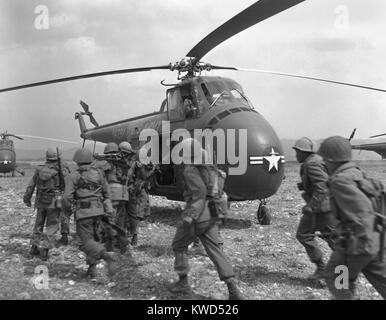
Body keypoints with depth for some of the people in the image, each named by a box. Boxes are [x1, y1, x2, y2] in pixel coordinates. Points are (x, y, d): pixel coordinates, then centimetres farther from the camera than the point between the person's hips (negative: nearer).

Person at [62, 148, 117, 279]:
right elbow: (107, 193, 12)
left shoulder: (73, 176, -2)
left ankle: (107, 256, -22)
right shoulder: (99, 172, 10)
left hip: (84, 213, -4)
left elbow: (67, 198, -6)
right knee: (95, 239, 16)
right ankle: (92, 268, 15)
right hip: (99, 211, 4)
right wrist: (108, 211, 19)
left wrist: (67, 207, 16)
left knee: (87, 242, -1)